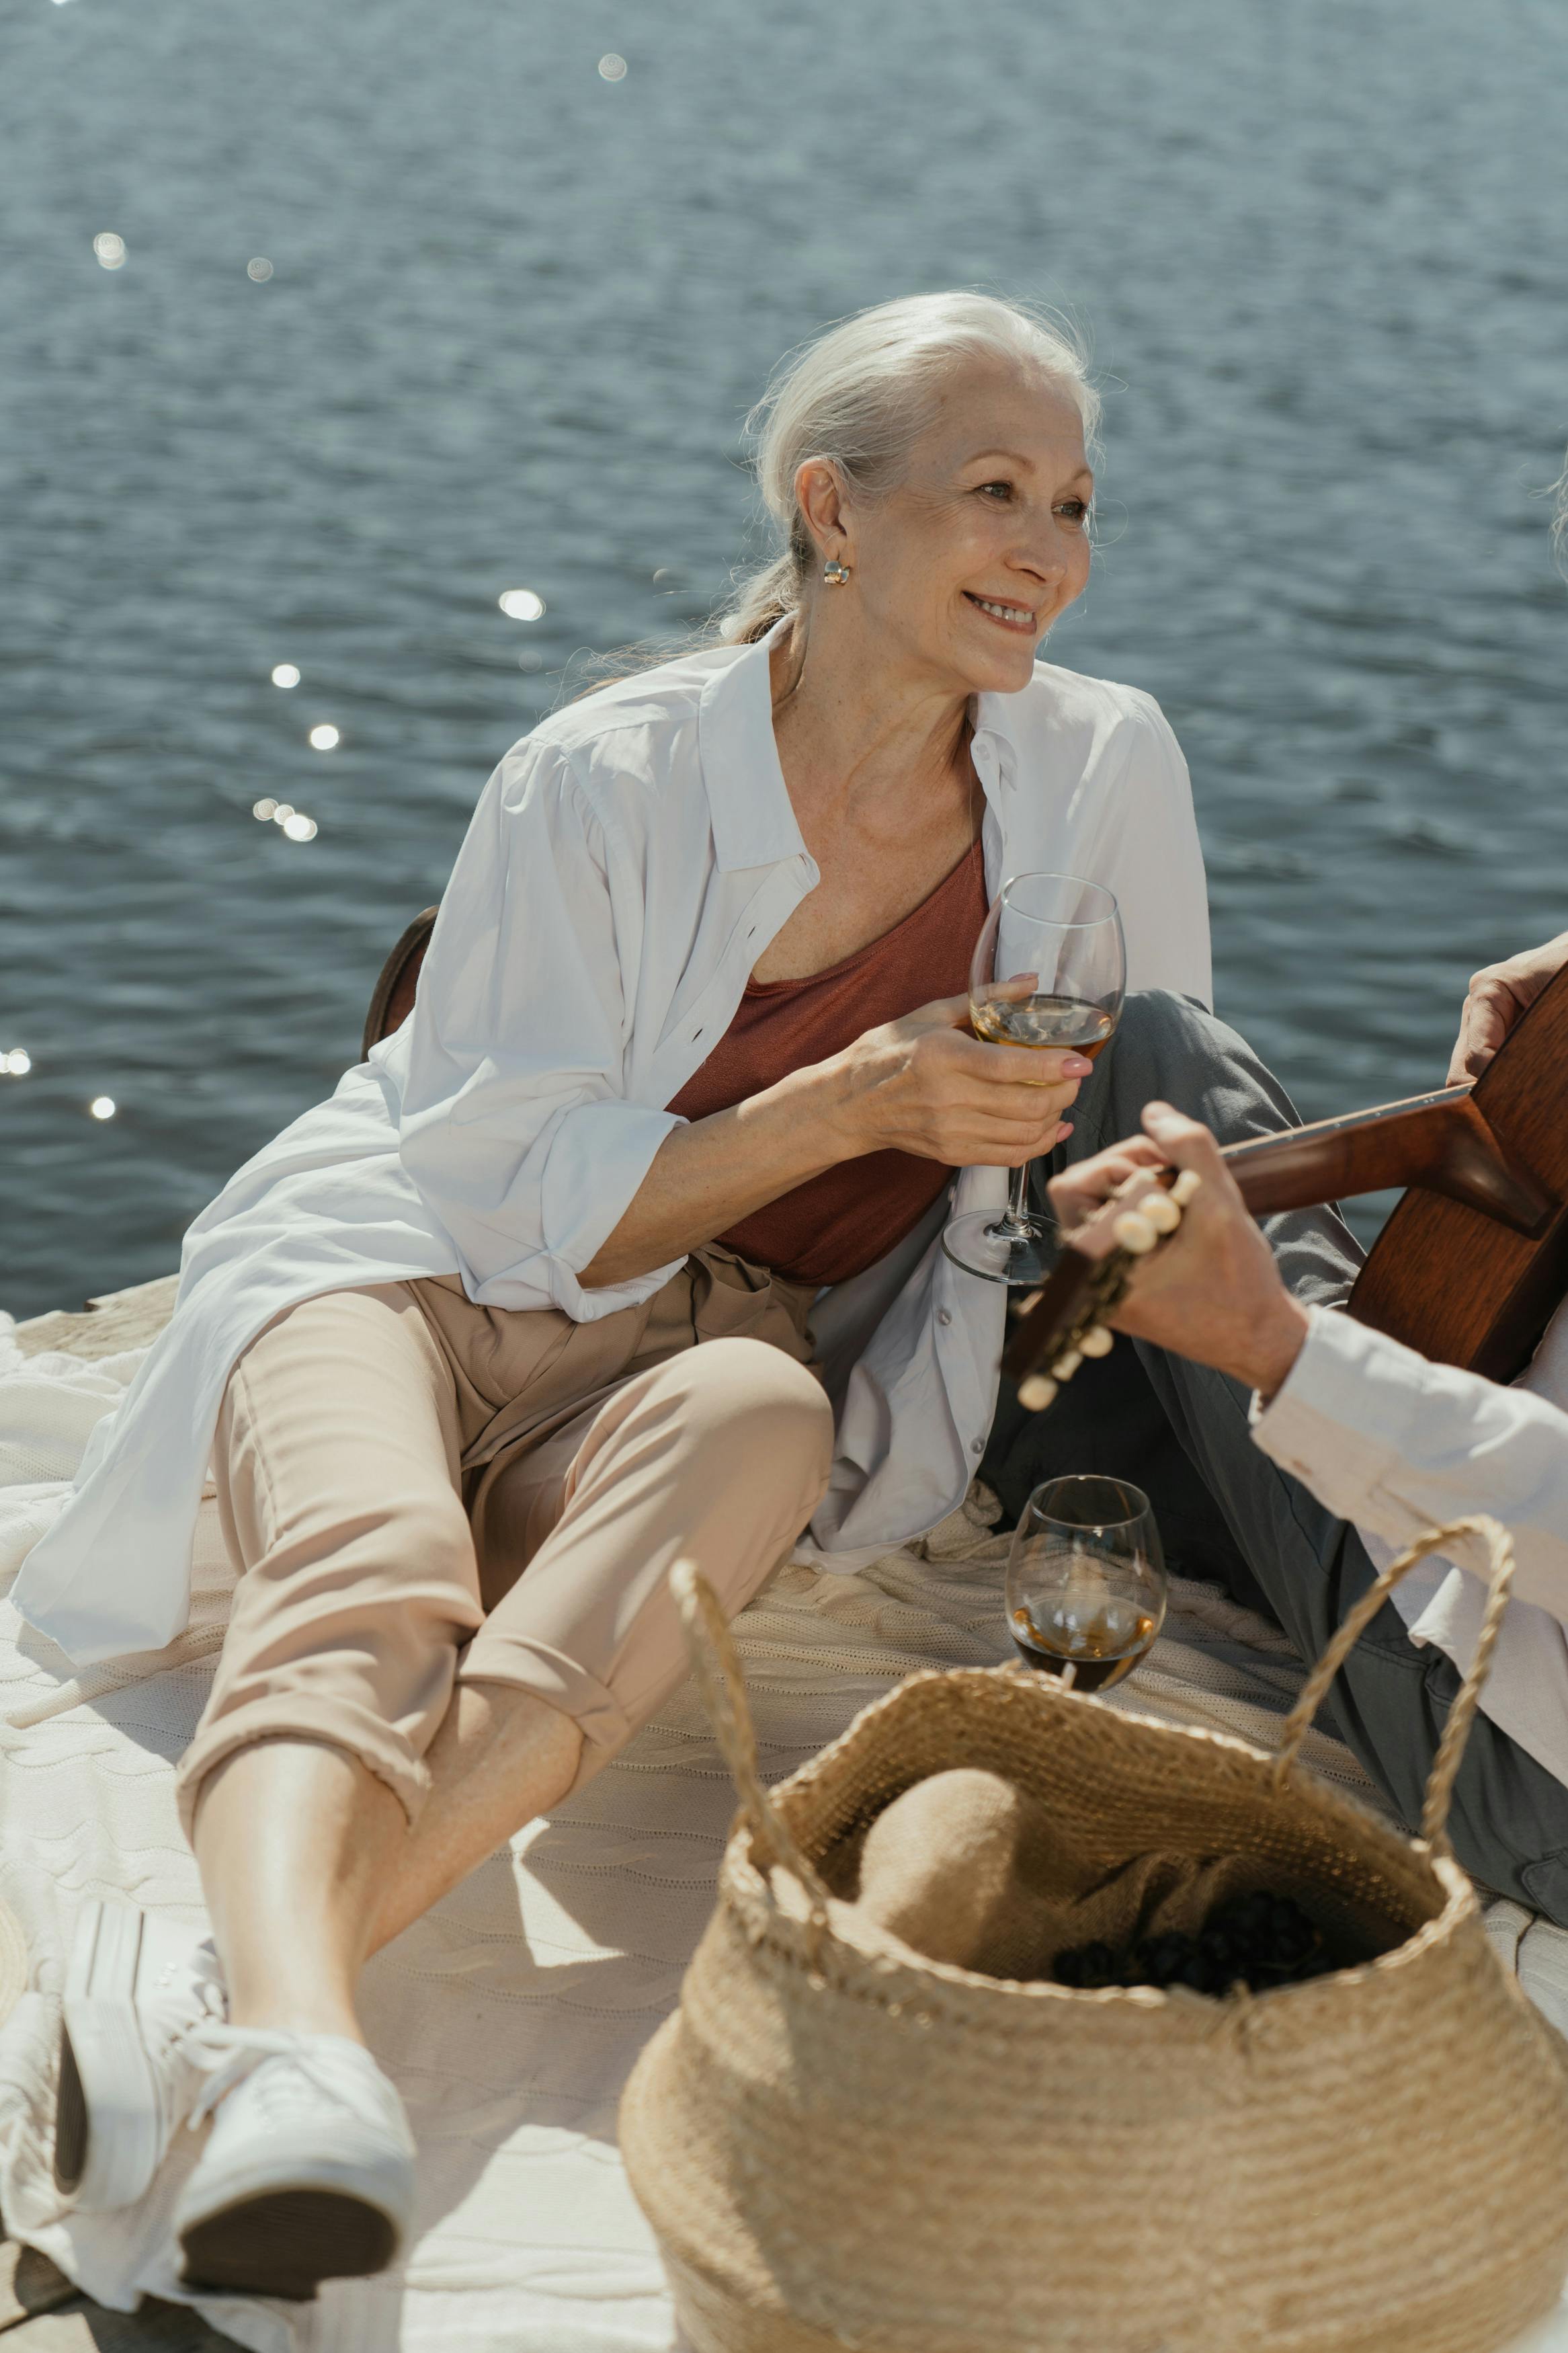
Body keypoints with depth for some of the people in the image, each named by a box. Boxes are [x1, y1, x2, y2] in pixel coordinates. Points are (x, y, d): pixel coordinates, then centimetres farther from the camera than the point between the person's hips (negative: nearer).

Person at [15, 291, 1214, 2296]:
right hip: (402, 1268, -1)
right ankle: (295, 2047, -64)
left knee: (763, 1414, -37)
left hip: (683, 1354, 2)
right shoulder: (607, 782, -11)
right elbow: (522, 1197, -11)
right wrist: (852, 1103, -22)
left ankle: (215, 1991, -53)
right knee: (372, 1566, -36)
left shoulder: (1105, 774, 0)